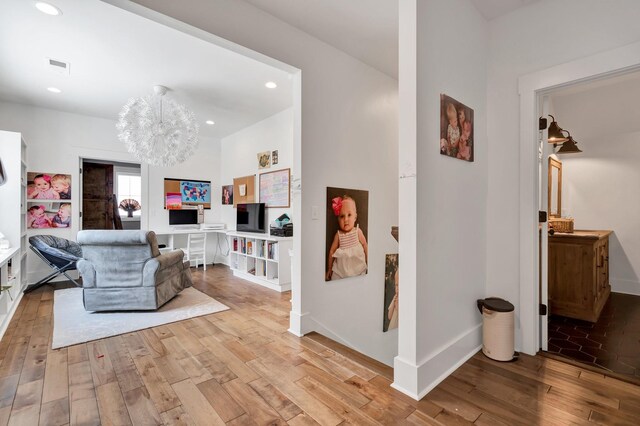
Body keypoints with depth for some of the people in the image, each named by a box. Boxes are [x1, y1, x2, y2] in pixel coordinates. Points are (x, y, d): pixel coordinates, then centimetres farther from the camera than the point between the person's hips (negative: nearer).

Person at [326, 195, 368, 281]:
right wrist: (329, 269, 7)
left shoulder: (358, 231, -10)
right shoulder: (338, 234, -8)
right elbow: (332, 251, 0)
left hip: (358, 269, 0)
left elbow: (365, 246, 2)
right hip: (341, 270, 0)